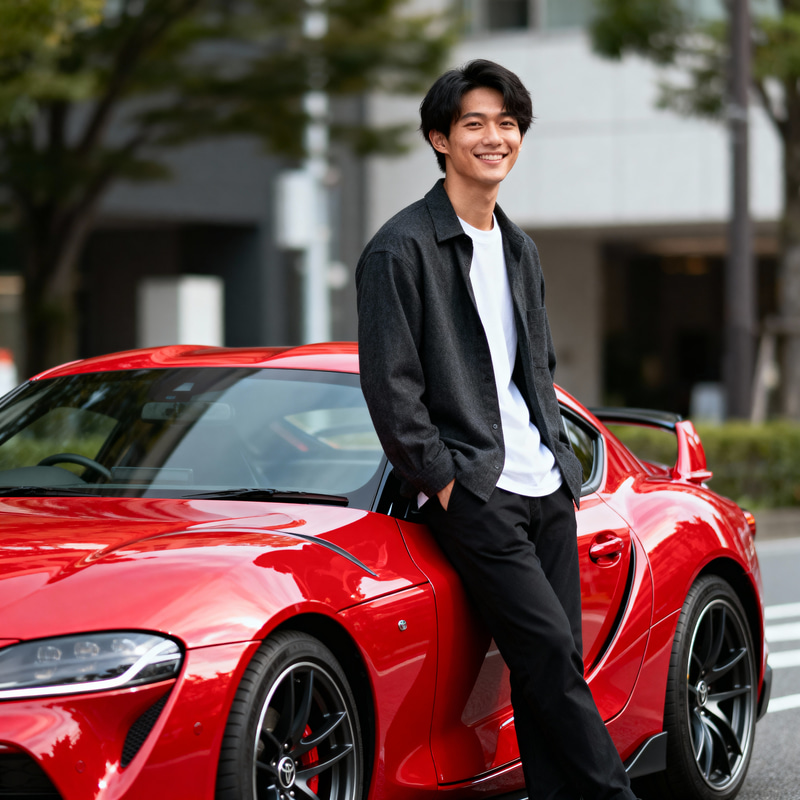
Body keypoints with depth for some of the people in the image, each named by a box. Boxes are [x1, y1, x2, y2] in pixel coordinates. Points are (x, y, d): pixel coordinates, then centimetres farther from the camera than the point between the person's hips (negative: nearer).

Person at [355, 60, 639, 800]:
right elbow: (389, 385, -10)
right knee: (550, 654, -13)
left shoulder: (520, 250, 18)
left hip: (545, 490, 7)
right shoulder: (401, 250, -6)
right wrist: (442, 481, -11)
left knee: (555, 665, 3)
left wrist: (563, 467, 15)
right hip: (474, 495, -7)